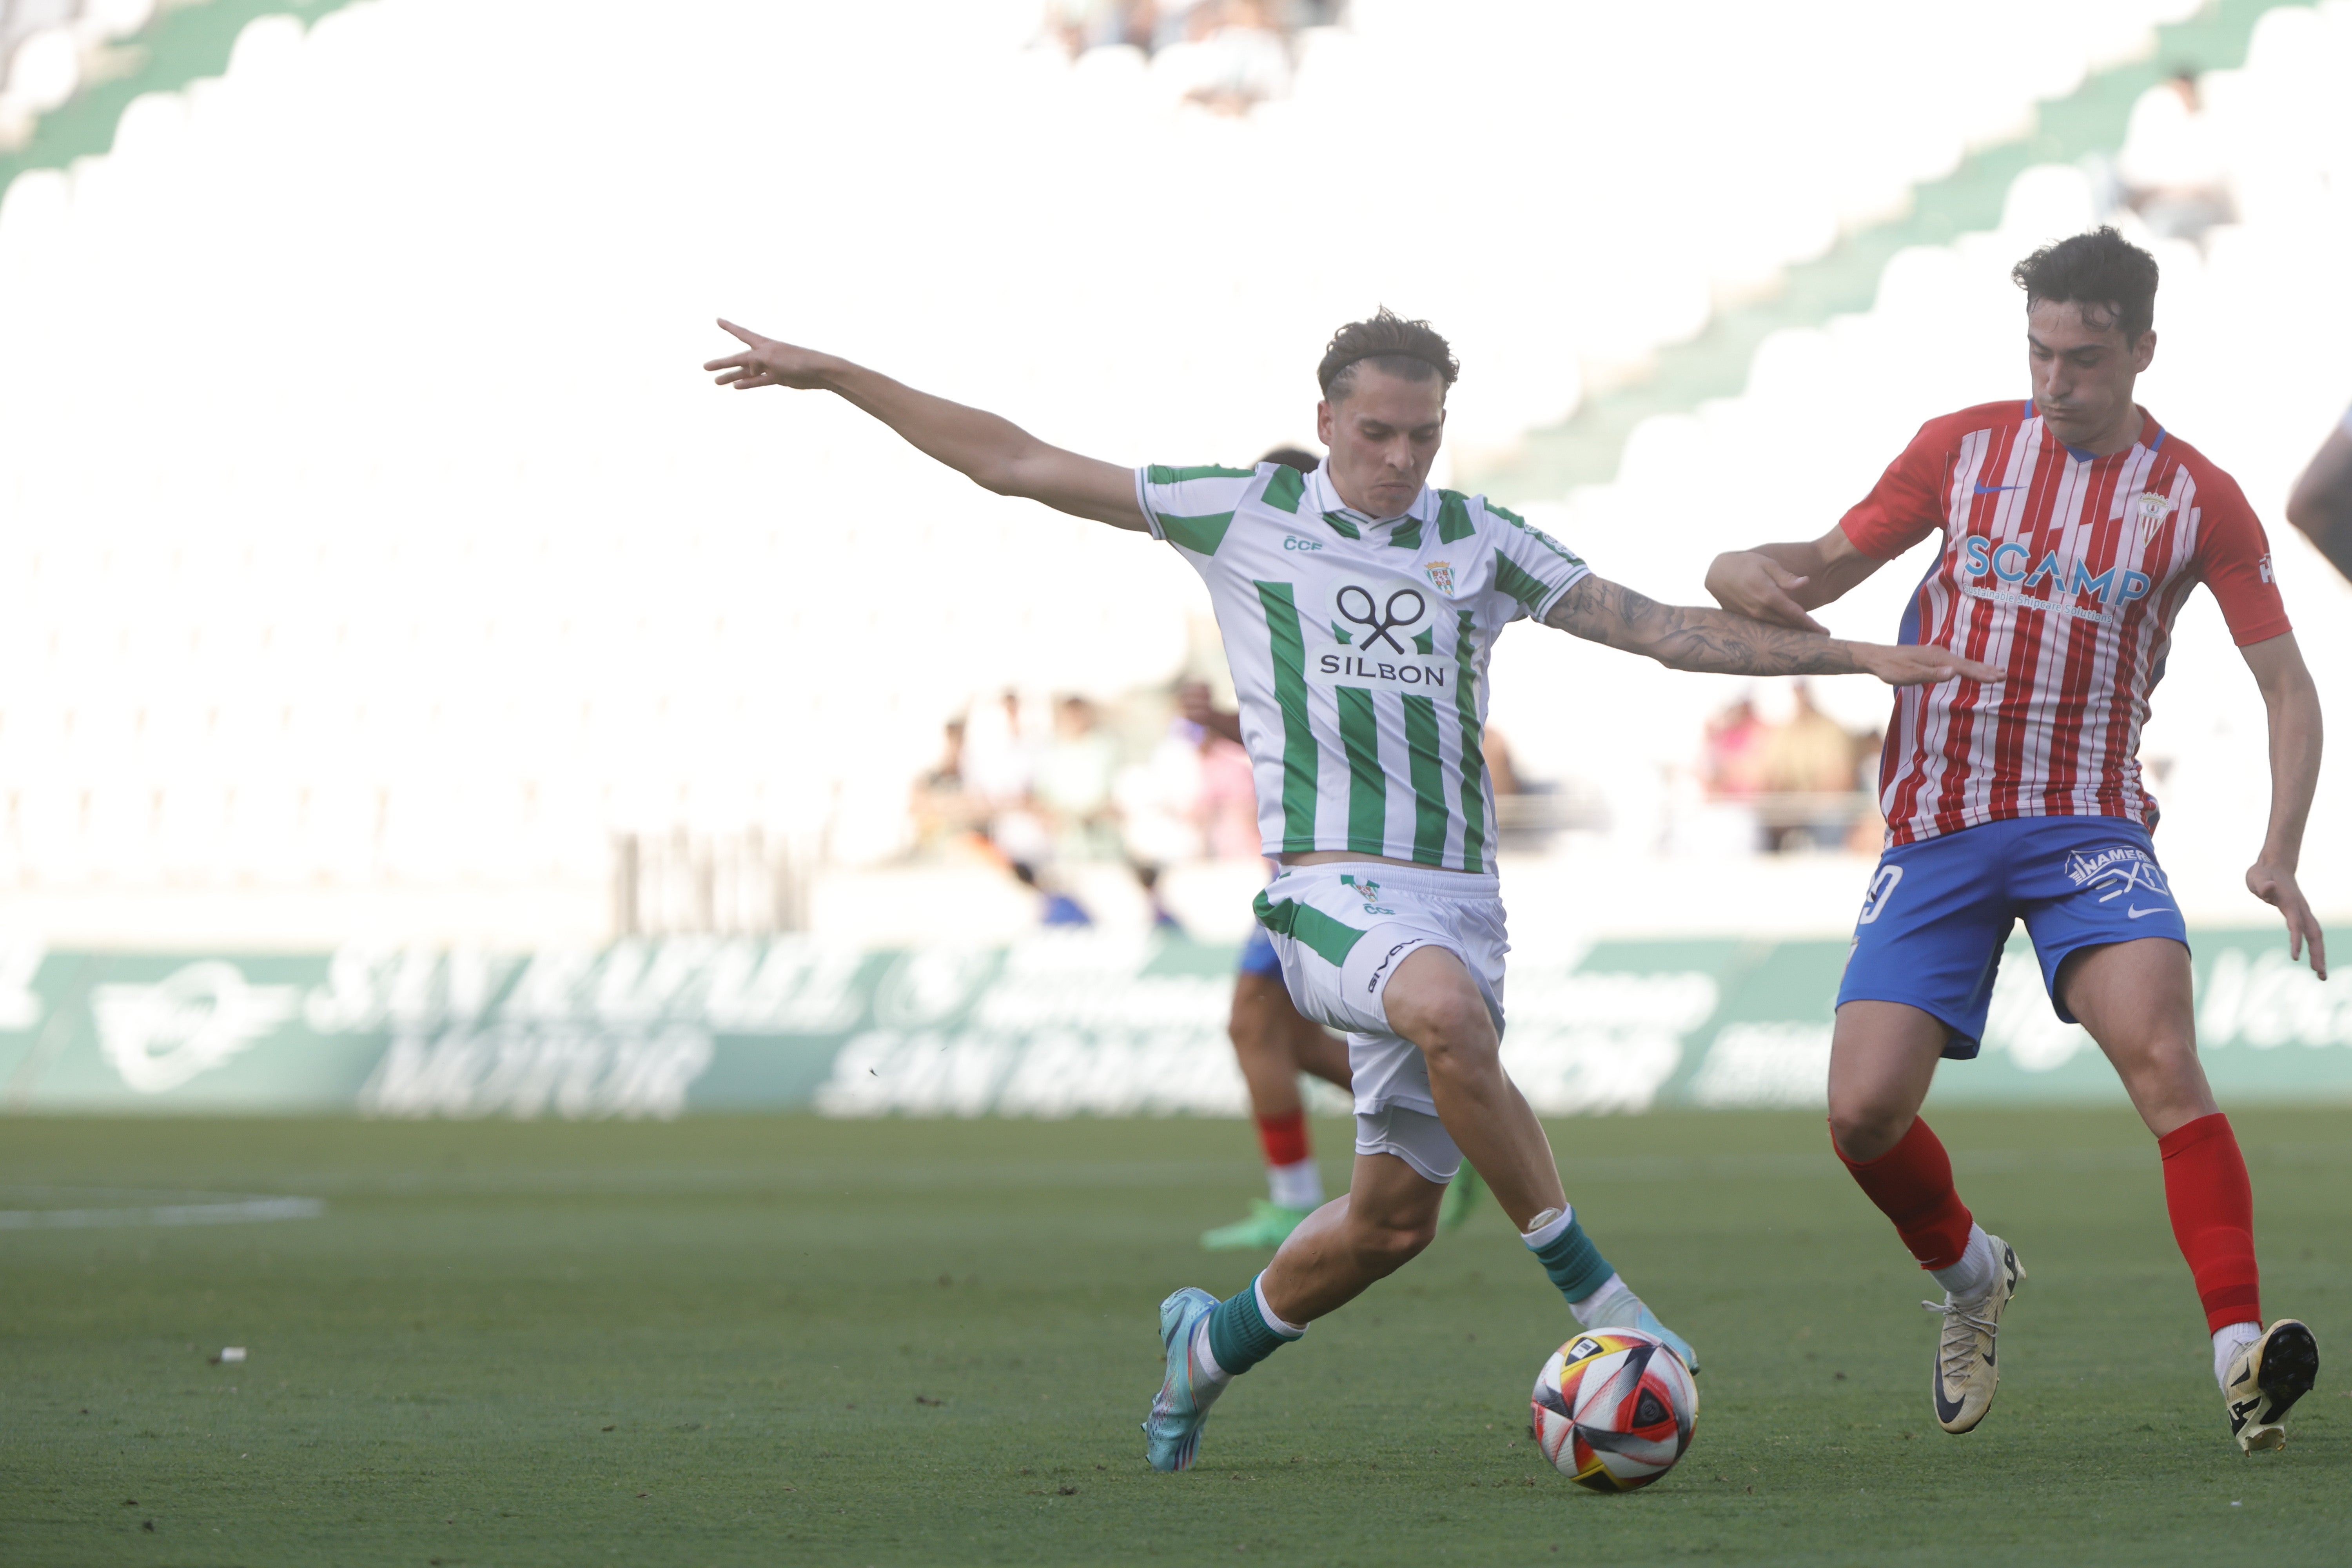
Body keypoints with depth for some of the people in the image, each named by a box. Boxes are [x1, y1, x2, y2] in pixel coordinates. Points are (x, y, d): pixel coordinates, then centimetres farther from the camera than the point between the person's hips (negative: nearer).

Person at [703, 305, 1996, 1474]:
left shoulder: (1480, 543, 10)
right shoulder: (1242, 517, 4)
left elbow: (1671, 633, 10)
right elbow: (1016, 463, 6)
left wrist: (1860, 656, 3)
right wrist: (827, 375, 4)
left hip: (1459, 887, 4)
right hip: (1331, 883, -4)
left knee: (1397, 1210, 2)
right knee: (1447, 1010, -37)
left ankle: (1216, 1342, 32)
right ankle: (1591, 1289, -27)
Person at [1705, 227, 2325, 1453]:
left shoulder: (2195, 500, 0)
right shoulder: (1961, 450, 5)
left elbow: (2287, 684, 3)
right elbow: (1830, 565, 15)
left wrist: (2279, 856, -11)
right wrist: (1750, 574, -10)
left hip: (2088, 825, -2)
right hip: (1936, 830, 2)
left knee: (2162, 1057, -27)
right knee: (1864, 1112, -9)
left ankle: (2241, 1351, -30)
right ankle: (1969, 1279, 22)